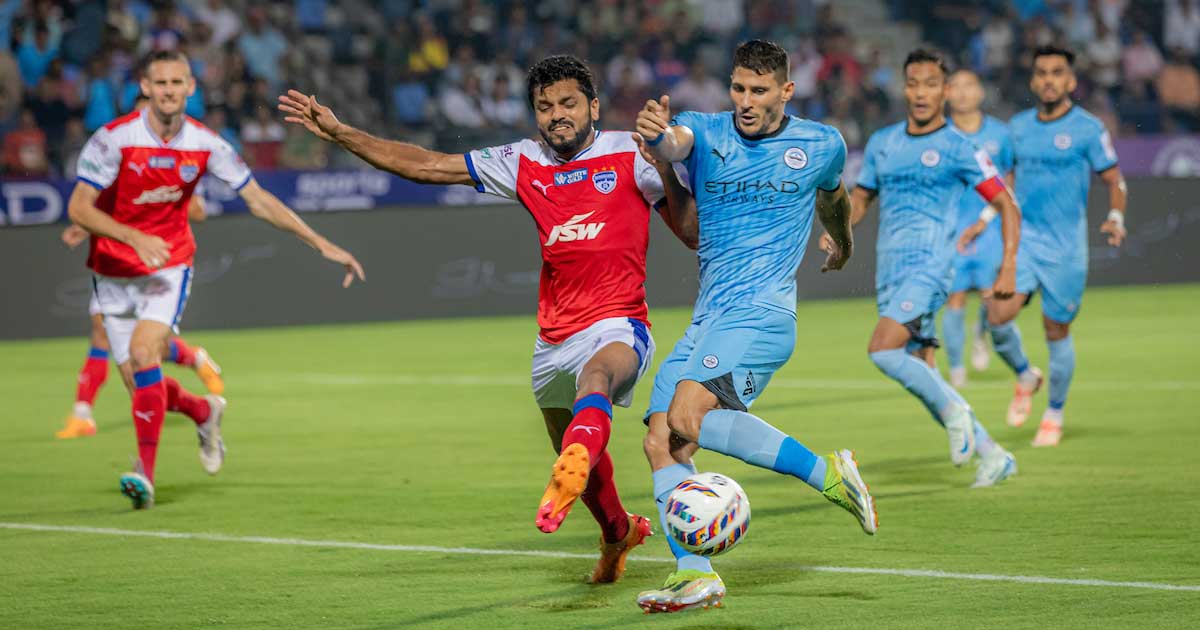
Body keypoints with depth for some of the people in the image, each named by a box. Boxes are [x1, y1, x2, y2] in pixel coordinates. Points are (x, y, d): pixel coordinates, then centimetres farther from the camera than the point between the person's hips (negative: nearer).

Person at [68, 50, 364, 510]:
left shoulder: (205, 145, -7)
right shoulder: (114, 139, -16)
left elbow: (259, 200, 2)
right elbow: (78, 208, -20)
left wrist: (321, 244, 0)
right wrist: (135, 238, -35)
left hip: (169, 266, 0)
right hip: (113, 272, 0)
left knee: (144, 353, -25)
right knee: (140, 385, 0)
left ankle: (145, 471, -23)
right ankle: (204, 413, 33)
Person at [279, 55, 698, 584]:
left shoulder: (629, 154, -3)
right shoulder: (523, 164, 8)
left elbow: (692, 232, -5)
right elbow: (427, 166, 11)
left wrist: (666, 165, -21)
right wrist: (339, 133, 8)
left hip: (619, 326, -6)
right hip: (554, 337, 6)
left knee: (596, 376, -41)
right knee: (575, 452, 20)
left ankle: (569, 478, -69)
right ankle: (618, 532, 50)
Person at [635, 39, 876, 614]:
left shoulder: (821, 145, 3)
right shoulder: (706, 132, 3)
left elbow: (832, 199, 26)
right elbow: (674, 144, -22)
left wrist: (842, 243, 45)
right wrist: (656, 135, -47)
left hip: (762, 311, -5)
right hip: (706, 320, 5)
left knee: (686, 417, -27)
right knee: (659, 441, -7)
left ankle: (826, 474, -17)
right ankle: (695, 574, -3)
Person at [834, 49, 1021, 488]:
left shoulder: (958, 148, -3)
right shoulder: (881, 143, 13)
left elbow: (1008, 206, -2)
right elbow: (861, 196, 24)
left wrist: (1008, 269, -10)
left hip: (928, 266, -7)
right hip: (889, 270, 7)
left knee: (882, 350, -24)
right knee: (920, 375, 5)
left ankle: (953, 409, -6)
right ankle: (992, 456, 14)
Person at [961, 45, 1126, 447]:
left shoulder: (1087, 129, -5)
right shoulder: (1018, 126, 8)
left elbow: (1115, 181, 1)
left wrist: (1116, 219, -17)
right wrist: (984, 221, 17)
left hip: (1066, 248, -3)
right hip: (1023, 238, 3)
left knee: (1057, 332, 3)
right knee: (999, 315, -16)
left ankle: (1054, 415, 22)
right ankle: (1023, 377, 14)